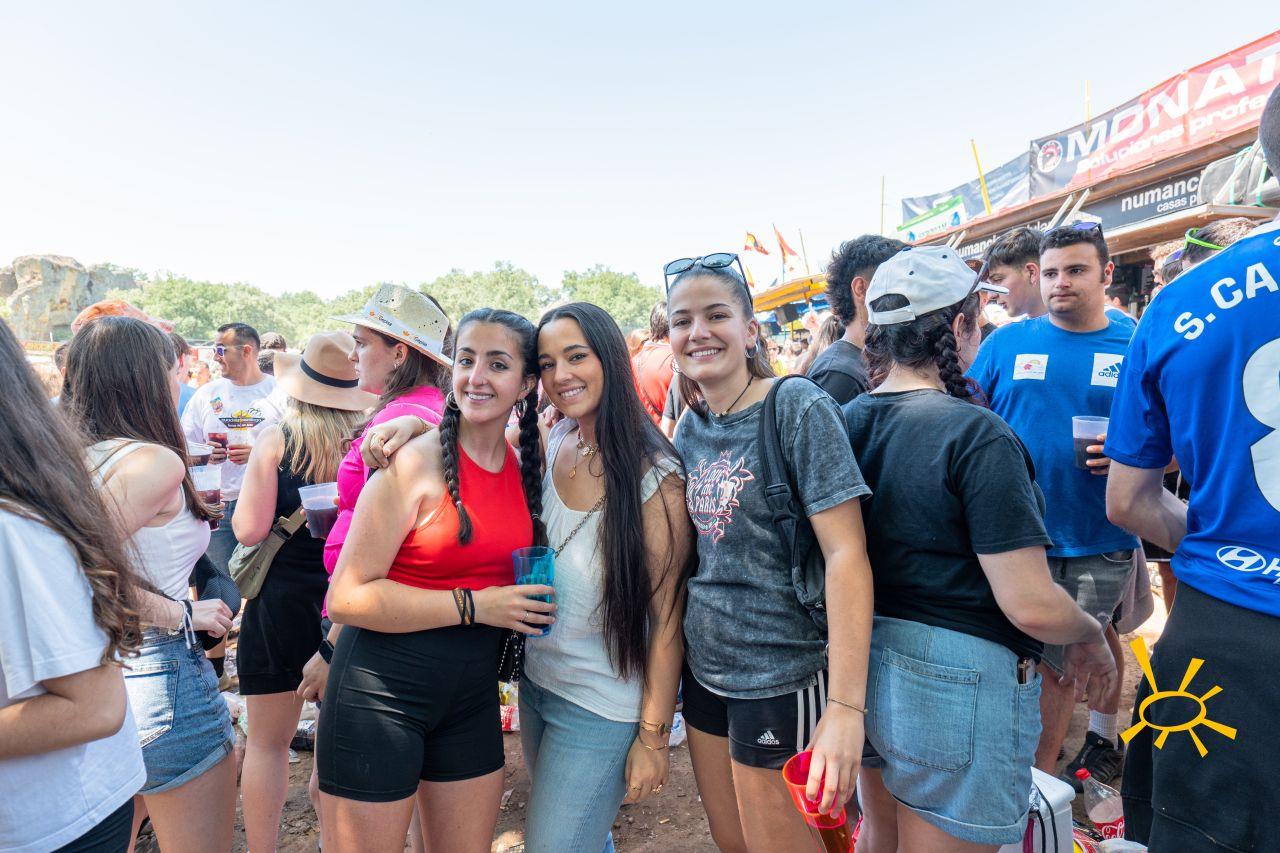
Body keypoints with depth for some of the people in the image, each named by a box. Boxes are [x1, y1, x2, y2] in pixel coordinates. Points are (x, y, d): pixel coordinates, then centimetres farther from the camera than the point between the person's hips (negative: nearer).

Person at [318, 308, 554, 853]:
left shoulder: (525, 466, 2)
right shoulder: (416, 463, -16)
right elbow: (347, 597, -19)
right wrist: (474, 605, -22)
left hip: (472, 696, 6)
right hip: (381, 693, -5)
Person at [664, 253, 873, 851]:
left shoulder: (799, 408, -15)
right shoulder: (691, 428, 4)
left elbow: (846, 557, -20)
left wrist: (846, 707, -24)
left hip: (780, 674, -6)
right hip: (705, 667, 6)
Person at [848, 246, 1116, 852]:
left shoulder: (848, 420, -2)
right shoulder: (976, 435, -21)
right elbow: (1031, 606, -21)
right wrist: (1091, 637, 0)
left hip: (865, 662, 6)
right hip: (959, 682, -6)